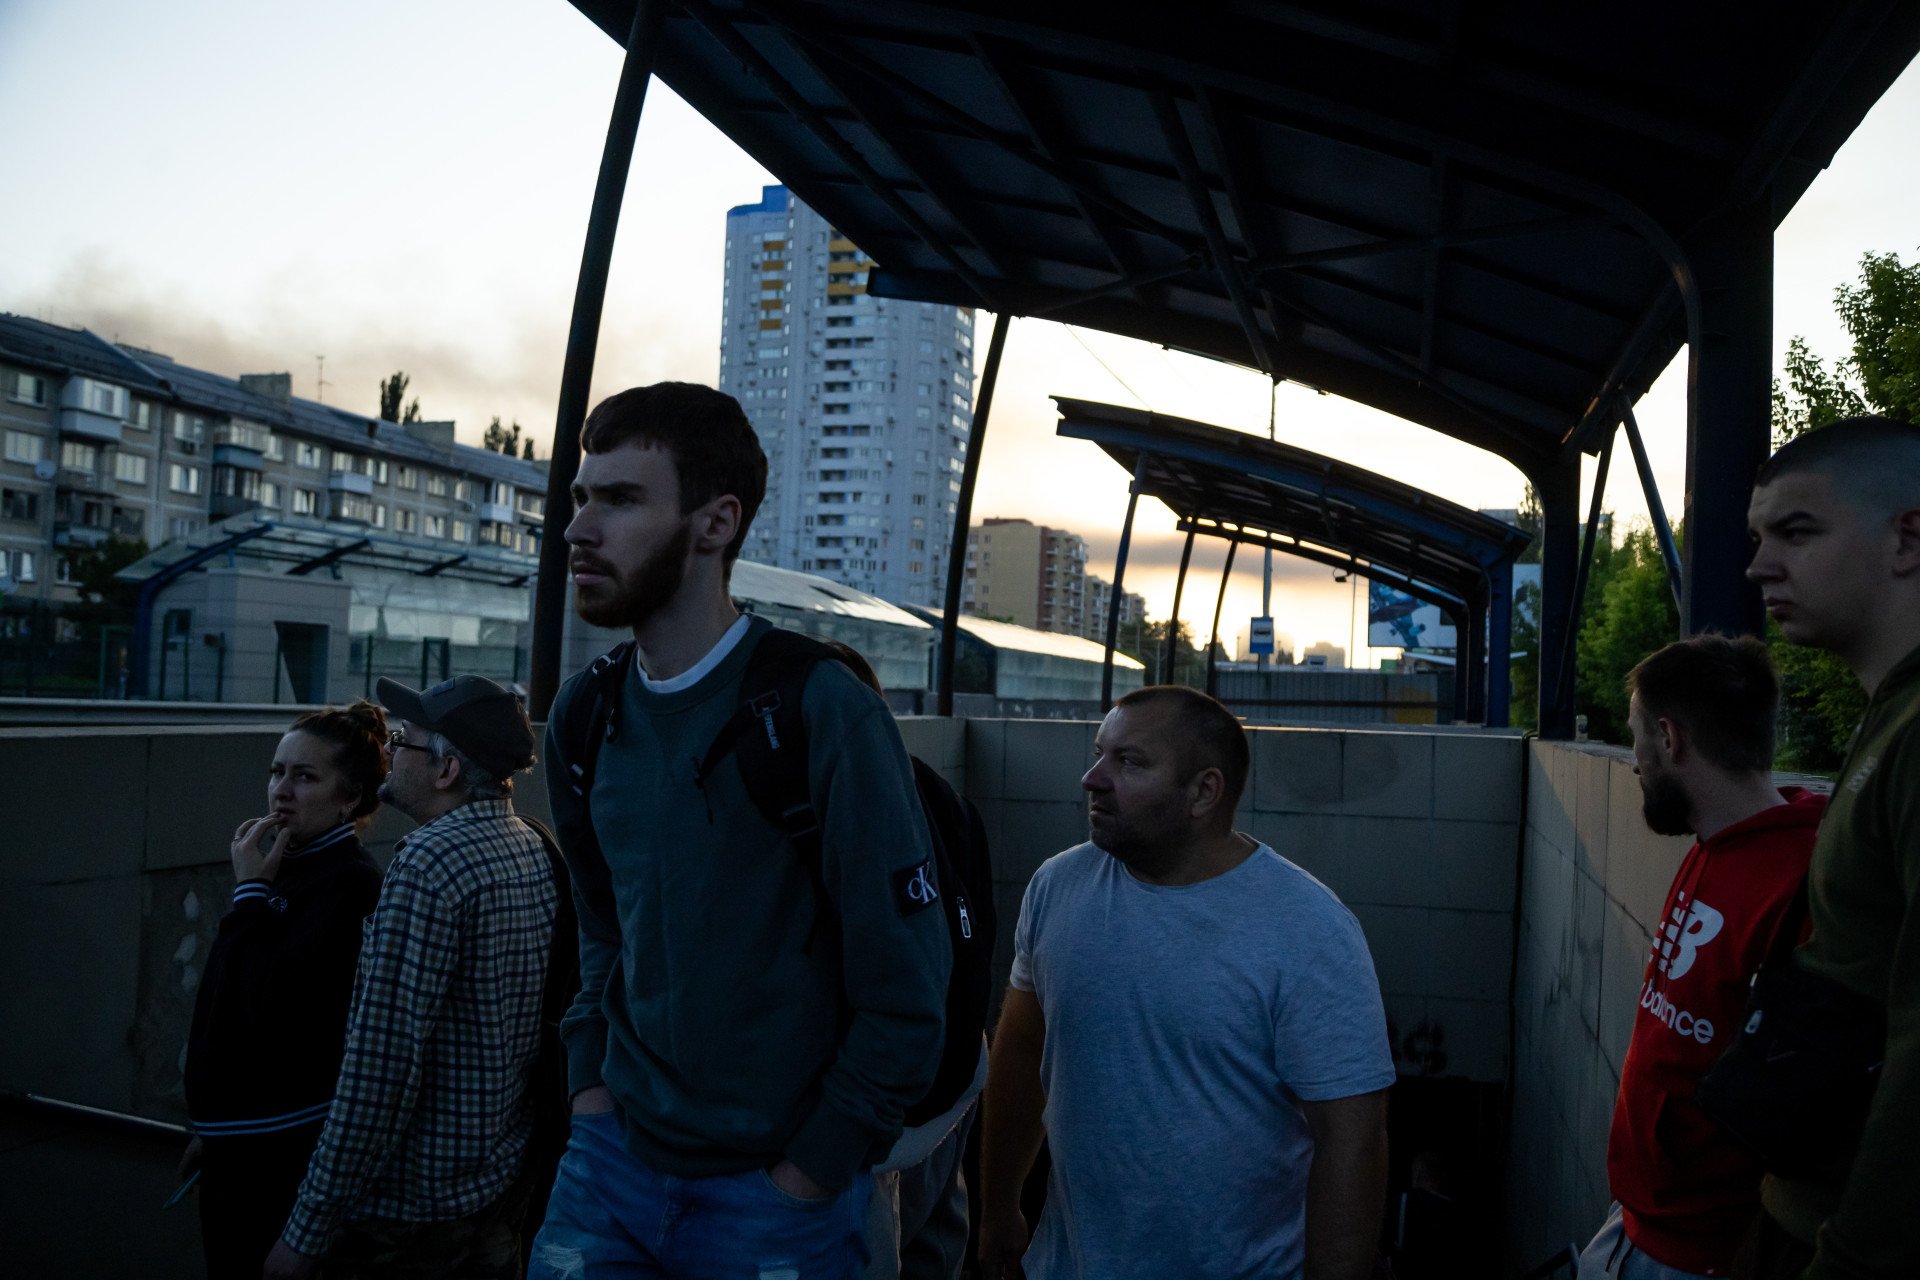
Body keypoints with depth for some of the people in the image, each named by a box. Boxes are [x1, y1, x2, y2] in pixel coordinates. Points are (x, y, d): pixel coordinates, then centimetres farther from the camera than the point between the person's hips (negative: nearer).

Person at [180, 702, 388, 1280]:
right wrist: (212, 1130, 21)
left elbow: (272, 1005, -27)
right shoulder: (288, 865, 6)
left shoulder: (351, 884, -19)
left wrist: (252, 890, -19)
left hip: (291, 1150, -8)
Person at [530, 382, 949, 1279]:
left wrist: (805, 1179, -12)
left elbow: (905, 994, -17)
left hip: (772, 1194, -4)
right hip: (614, 1156, 5)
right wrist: (592, 1078, 5)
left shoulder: (824, 713, -20)